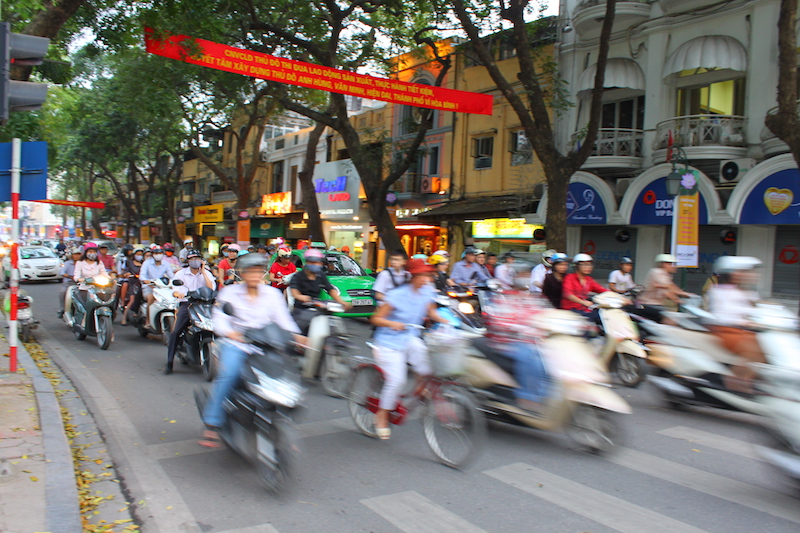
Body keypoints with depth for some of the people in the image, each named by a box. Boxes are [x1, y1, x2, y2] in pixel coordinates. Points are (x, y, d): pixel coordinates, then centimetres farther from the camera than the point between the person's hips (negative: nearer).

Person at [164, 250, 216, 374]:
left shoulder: (206, 273, 14)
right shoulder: (181, 273, 12)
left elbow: (212, 288, -4)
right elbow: (175, 289, -3)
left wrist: (203, 272, -4)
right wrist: (178, 293, -28)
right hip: (186, 304, -1)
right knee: (176, 331, -18)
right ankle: (169, 362, -11)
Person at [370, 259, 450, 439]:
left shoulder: (427, 291, -4)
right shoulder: (396, 295, -19)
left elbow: (431, 312, 13)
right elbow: (376, 319, -15)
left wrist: (444, 321, -5)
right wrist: (392, 323, -34)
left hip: (411, 339, 5)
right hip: (389, 342, -5)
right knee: (396, 379, -14)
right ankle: (382, 417, 8)